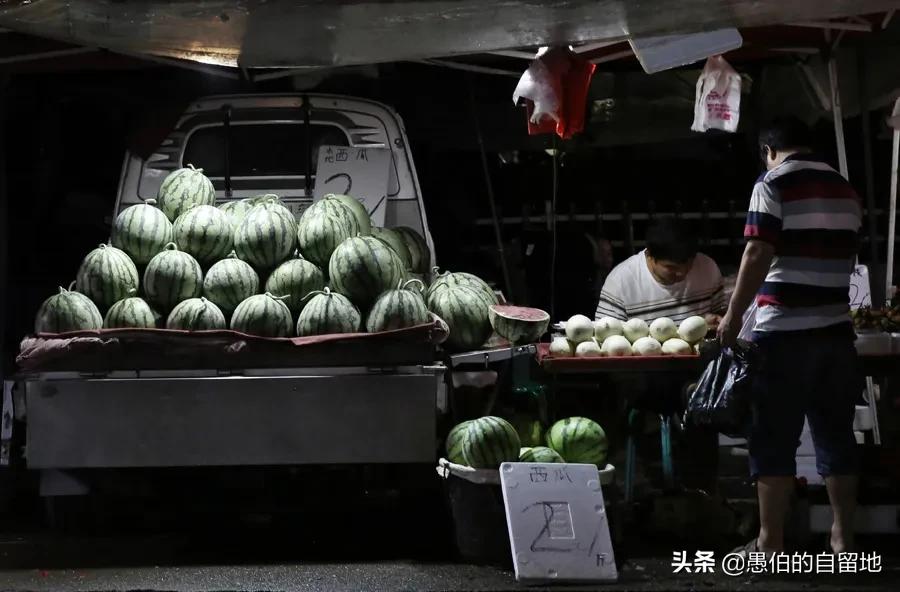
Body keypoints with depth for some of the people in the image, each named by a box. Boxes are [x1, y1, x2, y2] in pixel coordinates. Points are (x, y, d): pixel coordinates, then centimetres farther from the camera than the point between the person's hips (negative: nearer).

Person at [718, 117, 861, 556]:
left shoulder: (774, 184, -6)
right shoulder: (845, 190, 13)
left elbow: (758, 255, -13)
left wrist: (734, 316, -7)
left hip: (784, 330, -6)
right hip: (835, 328, 6)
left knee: (775, 437, -2)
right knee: (836, 433, 10)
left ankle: (771, 543, -1)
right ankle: (843, 537, 13)